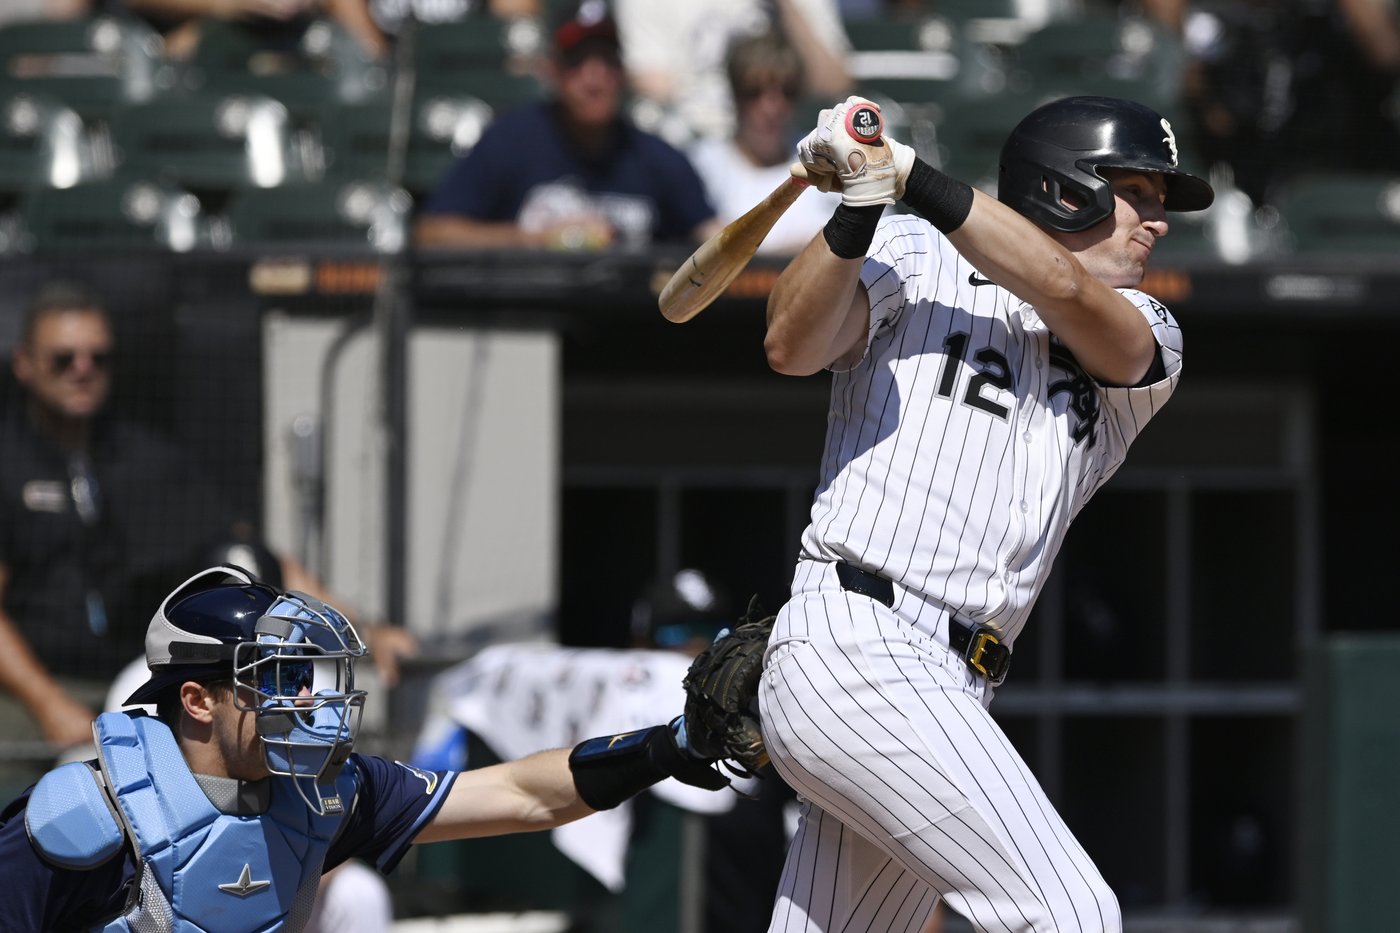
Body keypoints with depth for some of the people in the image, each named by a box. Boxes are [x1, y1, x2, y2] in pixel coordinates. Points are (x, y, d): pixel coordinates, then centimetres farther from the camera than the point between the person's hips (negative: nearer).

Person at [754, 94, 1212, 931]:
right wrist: (860, 209, -26)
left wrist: (910, 176, -14)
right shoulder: (915, 257, 7)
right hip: (850, 642, -7)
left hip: (952, 699, 7)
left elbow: (1062, 290, -5)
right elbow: (793, 347, -10)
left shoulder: (1149, 339, 17)